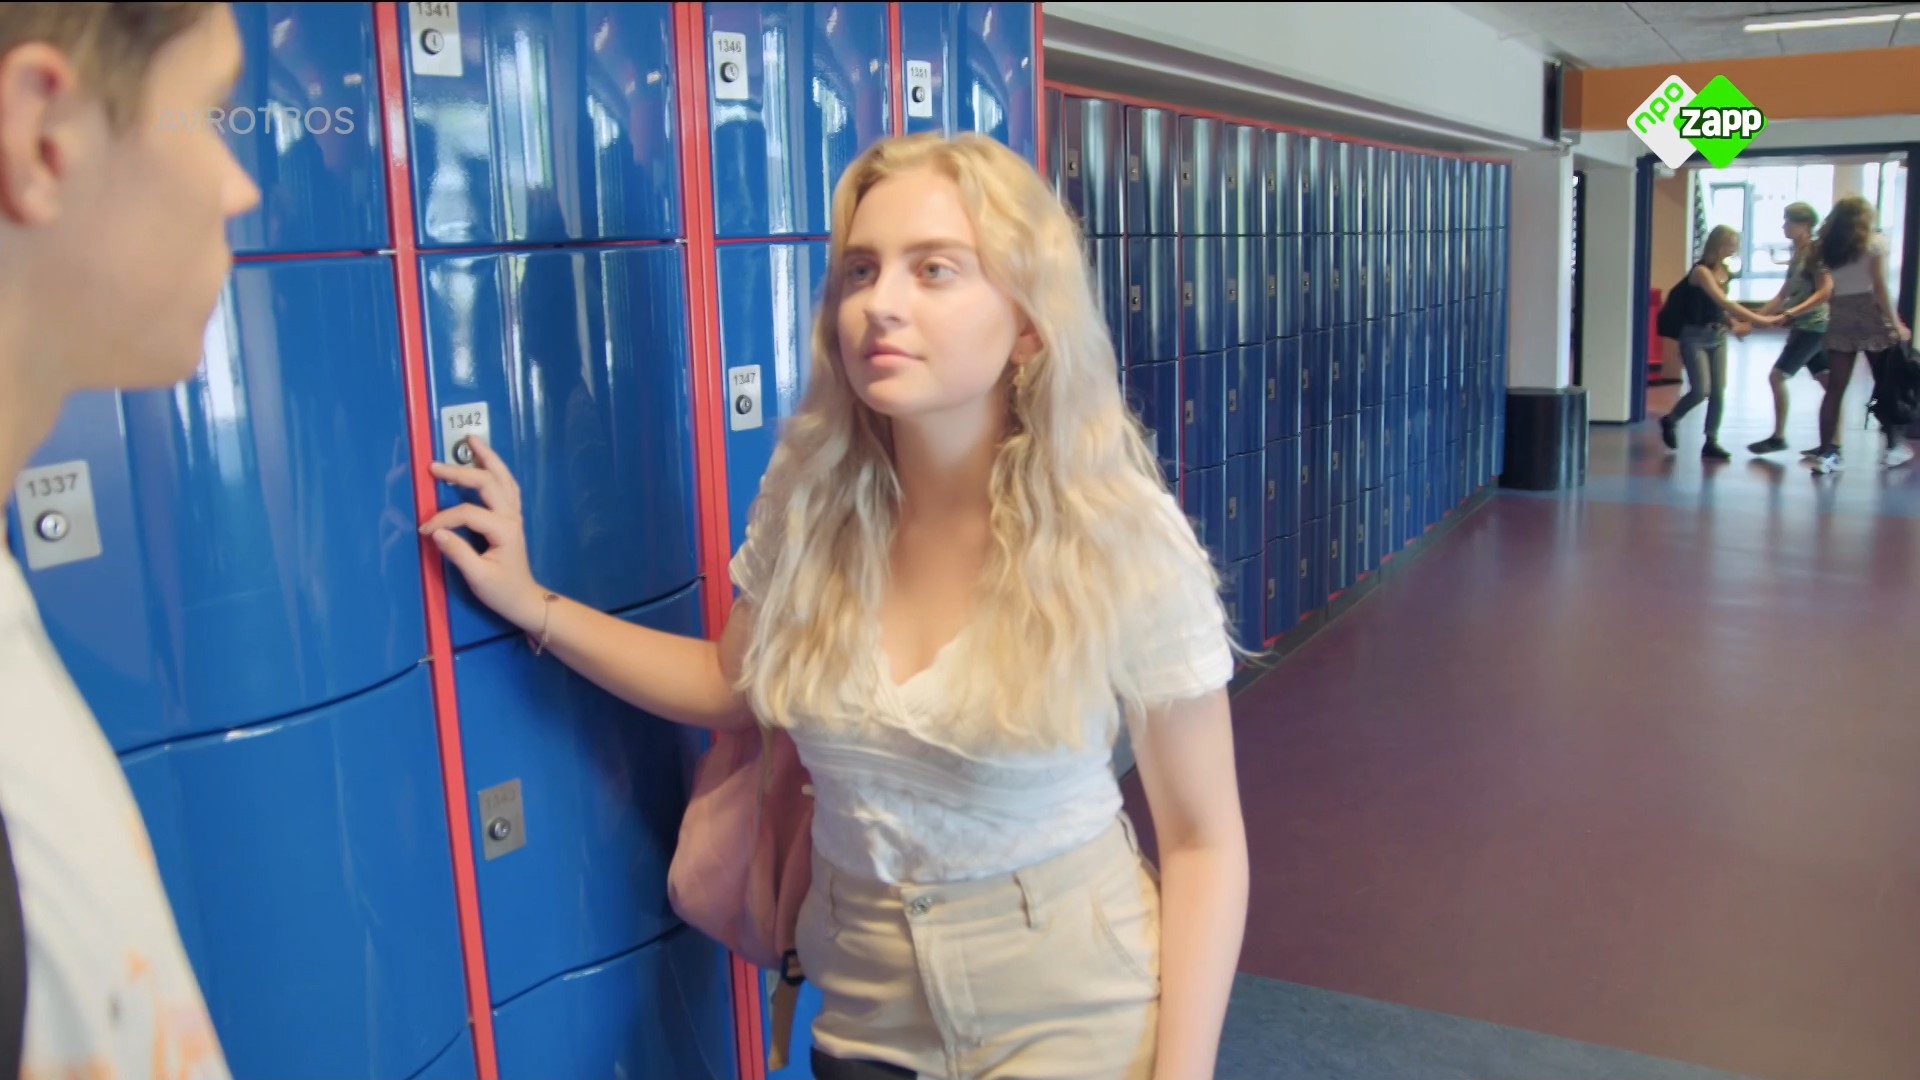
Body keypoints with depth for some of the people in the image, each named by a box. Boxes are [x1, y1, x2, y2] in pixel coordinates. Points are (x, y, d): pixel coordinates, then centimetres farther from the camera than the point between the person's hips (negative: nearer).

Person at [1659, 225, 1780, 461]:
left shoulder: (1724, 271, 7)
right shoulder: (1701, 271, -15)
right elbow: (1723, 302, -24)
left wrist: (1735, 324, -1)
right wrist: (1761, 320, -27)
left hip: (1718, 336, 7)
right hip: (1695, 336, -7)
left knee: (1719, 392, 1)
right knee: (1701, 390, -11)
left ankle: (1711, 442, 8)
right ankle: (1669, 421, 16)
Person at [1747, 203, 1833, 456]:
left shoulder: (1815, 252, -12)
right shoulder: (1798, 254, 15)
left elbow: (1825, 291, -21)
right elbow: (1782, 296, 18)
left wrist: (1795, 311, -30)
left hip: (1811, 327, -9)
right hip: (1805, 327, 9)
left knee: (1777, 376, -8)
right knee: (1828, 383, 9)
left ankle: (1778, 437, -2)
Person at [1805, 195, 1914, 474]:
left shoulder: (1827, 246, 9)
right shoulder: (1874, 242, -3)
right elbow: (1880, 288, -8)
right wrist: (1896, 324, -5)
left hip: (1840, 317, 3)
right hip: (1870, 314, -3)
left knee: (1835, 389, 3)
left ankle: (1826, 452, 0)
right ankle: (1895, 445, 19)